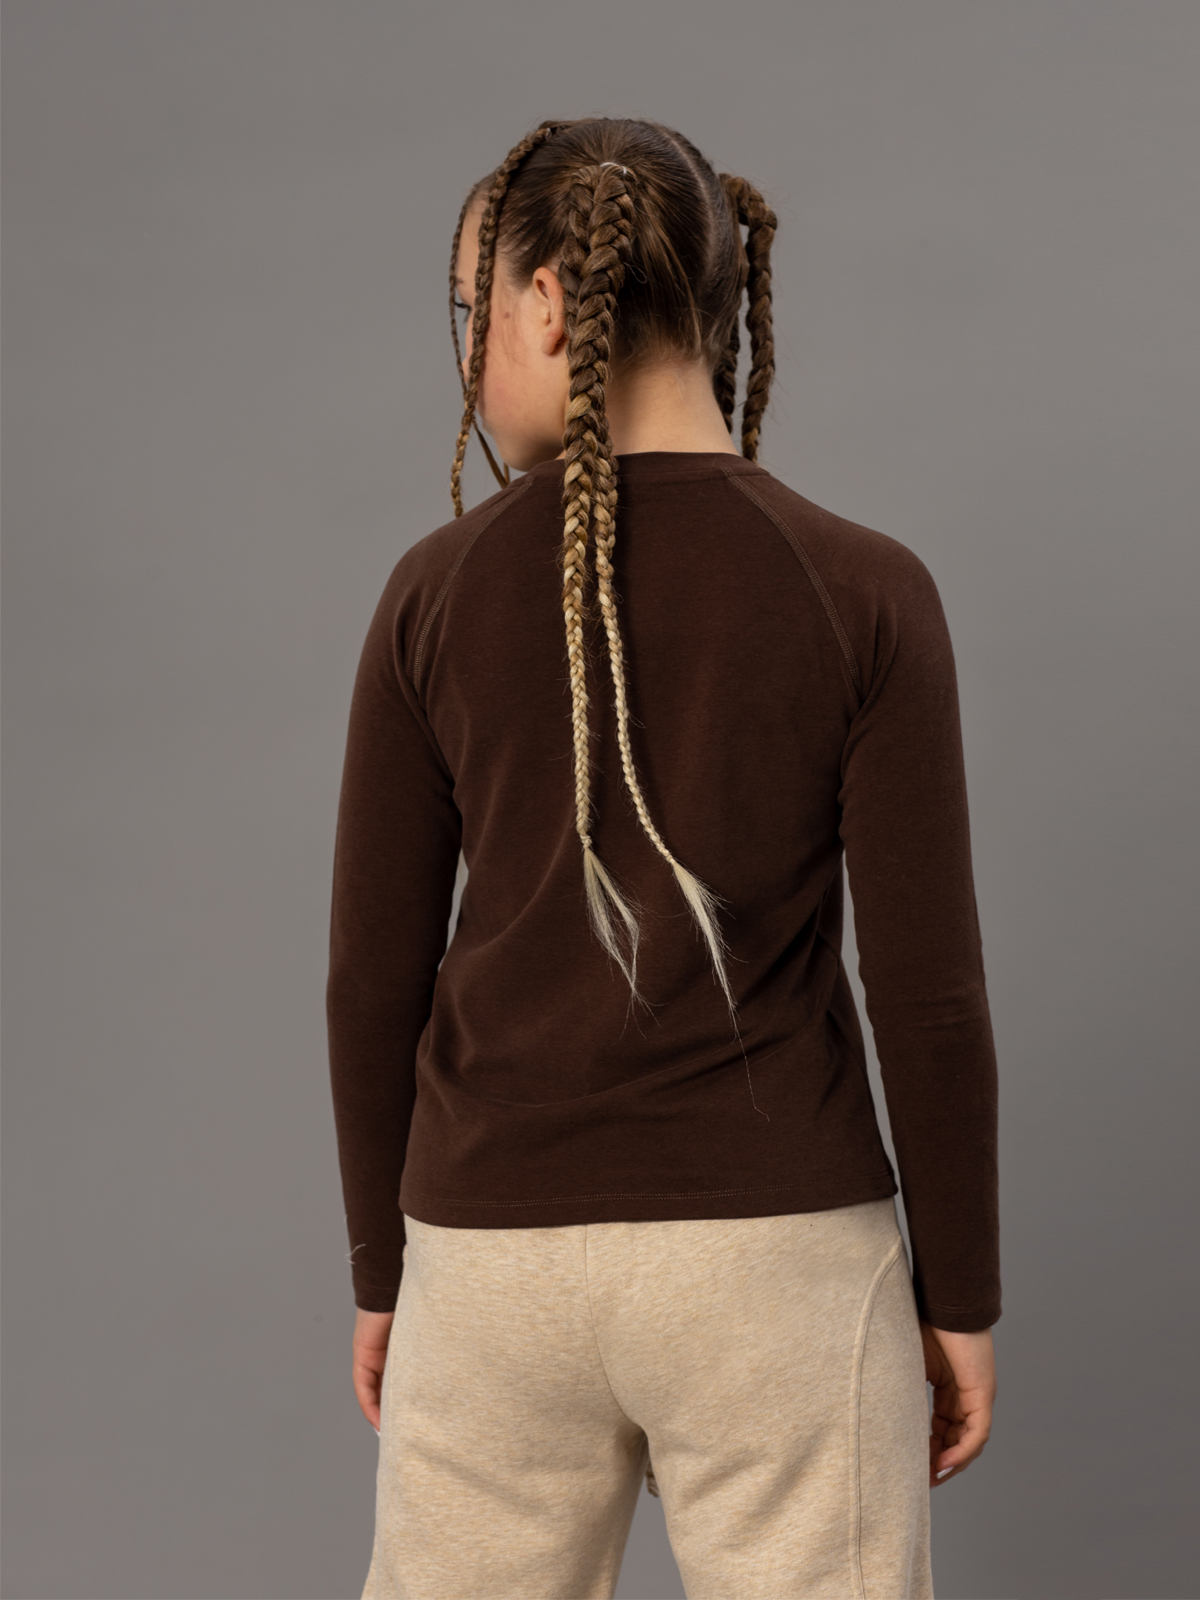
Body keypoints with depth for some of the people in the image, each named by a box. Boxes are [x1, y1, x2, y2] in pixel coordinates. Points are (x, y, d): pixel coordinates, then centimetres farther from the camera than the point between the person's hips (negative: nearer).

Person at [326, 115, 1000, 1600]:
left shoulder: (437, 594, -5)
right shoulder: (866, 593, -9)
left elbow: (376, 976, -1)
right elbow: (926, 988, -9)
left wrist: (382, 1268, 11)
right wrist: (960, 1296, 3)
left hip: (502, 1253, 2)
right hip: (774, 1253, -1)